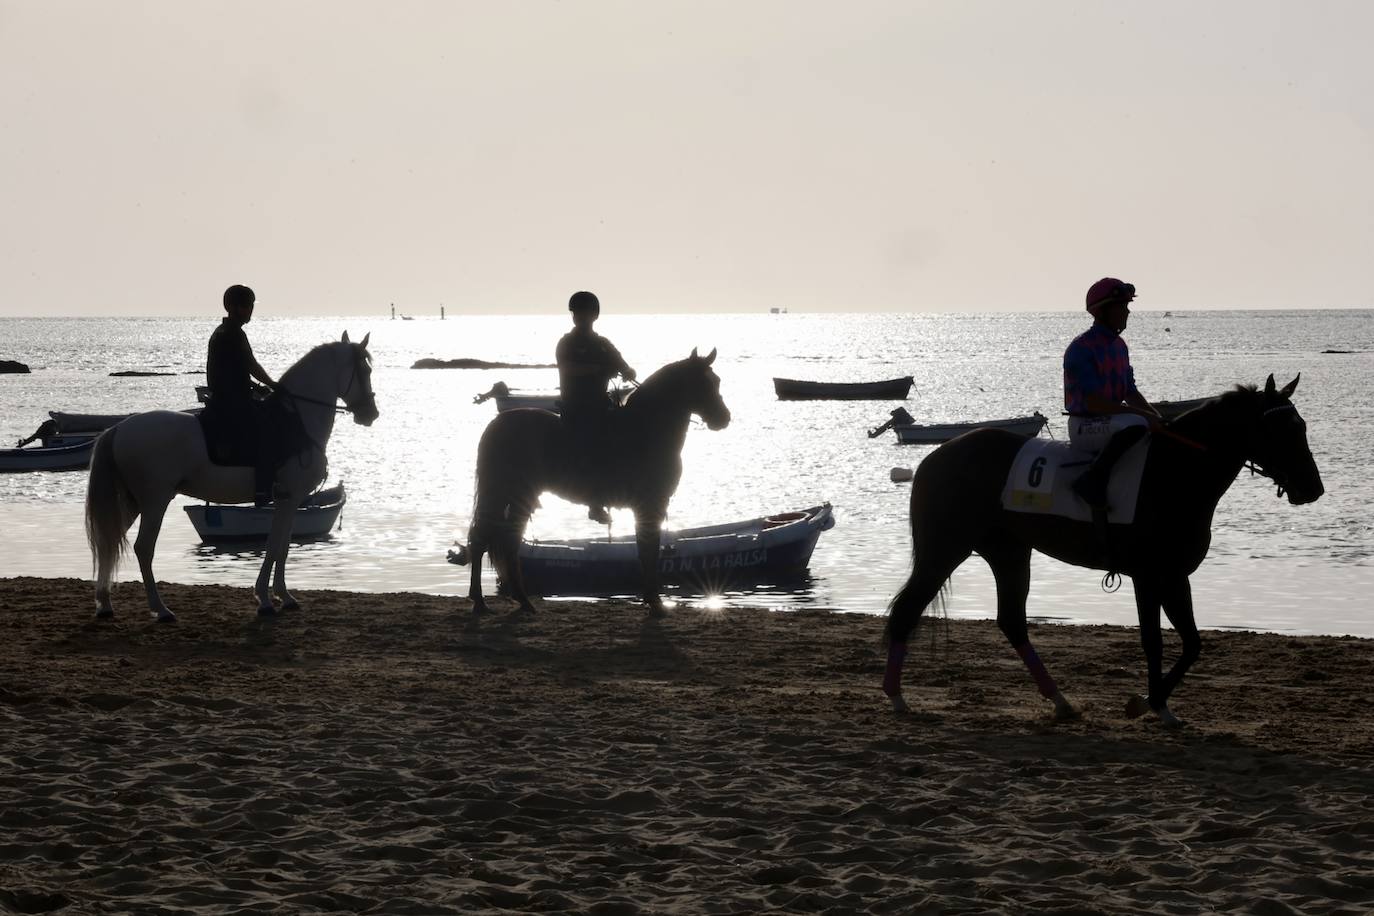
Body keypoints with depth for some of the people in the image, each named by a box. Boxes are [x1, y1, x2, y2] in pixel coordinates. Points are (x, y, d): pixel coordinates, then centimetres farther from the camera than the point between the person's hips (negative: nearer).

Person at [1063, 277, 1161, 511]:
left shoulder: (1119, 345, 12)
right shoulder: (1081, 348, -17)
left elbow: (1130, 392, 16)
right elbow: (1093, 402, -23)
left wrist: (1156, 416, -3)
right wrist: (1142, 414, -23)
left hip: (1110, 421, 9)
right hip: (1085, 426, -9)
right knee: (1135, 424, -34)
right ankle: (1092, 480, -25)